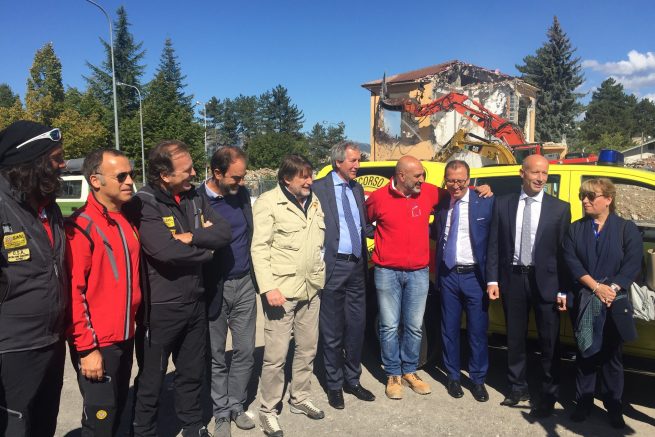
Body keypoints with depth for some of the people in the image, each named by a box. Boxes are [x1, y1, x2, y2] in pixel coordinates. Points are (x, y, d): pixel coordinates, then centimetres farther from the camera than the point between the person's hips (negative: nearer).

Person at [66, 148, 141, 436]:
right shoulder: (80, 226, -16)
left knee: (118, 409, 19)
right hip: (96, 343, -7)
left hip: (125, 337, 7)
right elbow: (73, 292, -18)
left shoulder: (128, 221, 8)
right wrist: (86, 347, -18)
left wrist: (135, 323, 13)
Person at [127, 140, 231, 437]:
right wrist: (205, 249, -12)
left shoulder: (194, 198, 4)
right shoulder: (143, 204, -16)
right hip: (159, 308, -6)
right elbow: (167, 251, -28)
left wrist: (192, 237, -20)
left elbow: (224, 232, -4)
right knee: (151, 379, 12)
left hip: (195, 302, 6)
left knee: (192, 373, 22)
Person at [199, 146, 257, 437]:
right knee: (216, 356, 11)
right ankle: (222, 413, 28)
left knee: (245, 352, 12)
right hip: (214, 289, -4)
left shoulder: (242, 194, 3)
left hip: (244, 284, 5)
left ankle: (236, 406, 31)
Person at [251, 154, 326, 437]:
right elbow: (259, 248, -13)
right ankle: (268, 410, 17)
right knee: (276, 354, -1)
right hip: (282, 290, -6)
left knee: (307, 349, 16)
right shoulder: (268, 202, -9)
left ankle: (299, 399, 34)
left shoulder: (314, 201, 11)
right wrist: (269, 287, -20)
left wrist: (320, 277, 11)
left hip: (311, 288, 7)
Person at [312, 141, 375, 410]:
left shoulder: (357, 189, 13)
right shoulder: (319, 188, -7)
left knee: (356, 327, 14)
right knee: (333, 331, 8)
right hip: (333, 267, -6)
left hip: (357, 267, 6)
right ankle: (334, 385, 24)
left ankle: (352, 380, 31)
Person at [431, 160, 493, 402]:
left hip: (474, 275, -3)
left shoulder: (485, 202, -7)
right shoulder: (441, 203, 4)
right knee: (449, 329, 12)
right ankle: (453, 377, 29)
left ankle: (478, 380, 24)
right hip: (448, 275, 3)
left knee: (478, 330, 7)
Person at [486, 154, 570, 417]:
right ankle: (517, 388, 31)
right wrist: (492, 280, -3)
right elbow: (494, 245, 3)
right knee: (515, 338, 14)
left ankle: (549, 395, 24)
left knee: (549, 342, 8)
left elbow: (565, 251, -4)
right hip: (512, 279, 2)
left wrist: (564, 290, -8)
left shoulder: (560, 208, -1)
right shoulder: (503, 204, 3)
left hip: (545, 281, -2)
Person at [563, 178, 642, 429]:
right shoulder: (575, 229, 6)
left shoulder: (627, 228, 2)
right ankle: (583, 403, 20)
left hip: (615, 303, -1)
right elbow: (571, 261, -4)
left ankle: (614, 408, 21)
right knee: (585, 354, 9)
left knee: (612, 355, 8)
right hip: (584, 302, 1)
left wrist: (612, 289, -18)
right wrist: (596, 287, -15)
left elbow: (633, 263, -7)